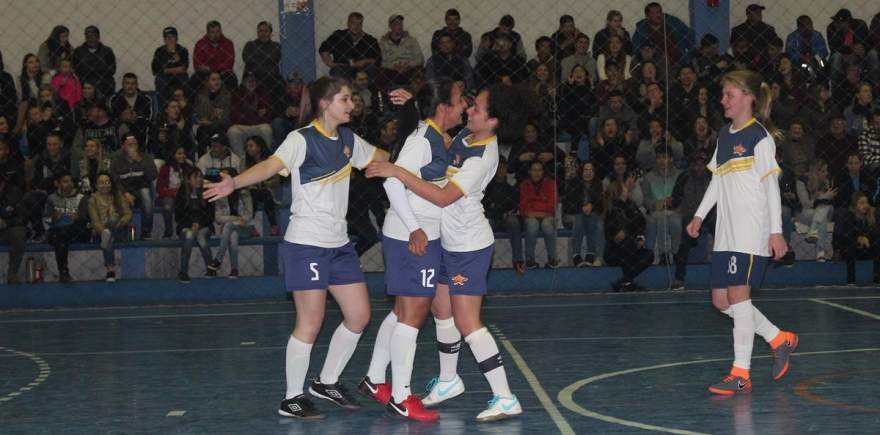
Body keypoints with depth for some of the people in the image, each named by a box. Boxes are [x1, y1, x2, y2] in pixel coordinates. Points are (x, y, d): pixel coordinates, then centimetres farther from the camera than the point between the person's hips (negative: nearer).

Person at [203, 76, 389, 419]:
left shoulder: (348, 140, 9)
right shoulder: (302, 140, -13)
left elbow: (382, 157, 25)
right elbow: (270, 166, -28)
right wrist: (234, 183, -44)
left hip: (338, 243, 8)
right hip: (306, 244, -8)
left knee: (359, 316, 9)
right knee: (310, 324, -6)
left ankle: (327, 382, 27)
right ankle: (292, 399, 7)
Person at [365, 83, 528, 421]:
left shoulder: (483, 158, -26)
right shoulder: (467, 134, 0)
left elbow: (444, 197, -32)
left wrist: (396, 172, -32)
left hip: (469, 246, -9)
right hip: (450, 240, 9)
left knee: (467, 321, -11)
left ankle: (505, 399, -11)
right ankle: (449, 380, 35)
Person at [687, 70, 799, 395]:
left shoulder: (760, 137, -7)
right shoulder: (724, 136, 15)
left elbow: (771, 186, -8)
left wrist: (776, 231, -11)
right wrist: (699, 216, 15)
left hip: (751, 231, -8)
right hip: (726, 232, 8)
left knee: (738, 294, -11)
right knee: (720, 299, 6)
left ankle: (741, 374, -7)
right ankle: (779, 339, 22)